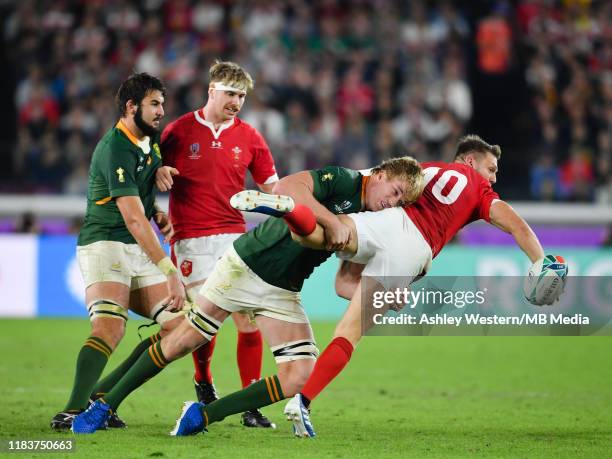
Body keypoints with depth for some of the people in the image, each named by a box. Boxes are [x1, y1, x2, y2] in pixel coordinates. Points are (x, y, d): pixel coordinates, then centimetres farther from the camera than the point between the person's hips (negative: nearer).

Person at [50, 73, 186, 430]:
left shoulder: (152, 139, 10)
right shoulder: (116, 149, -18)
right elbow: (133, 219, -26)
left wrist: (158, 212, 8)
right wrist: (170, 271, -31)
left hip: (140, 251, 9)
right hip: (105, 244, -9)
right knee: (110, 327, -29)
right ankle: (74, 410, -31)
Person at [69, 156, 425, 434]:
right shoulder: (343, 180, -17)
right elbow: (287, 188, -34)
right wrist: (332, 221, -38)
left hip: (283, 293, 6)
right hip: (245, 266, -6)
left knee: (301, 376, -9)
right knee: (185, 340, -1)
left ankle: (204, 415, 0)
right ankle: (107, 405, 15)